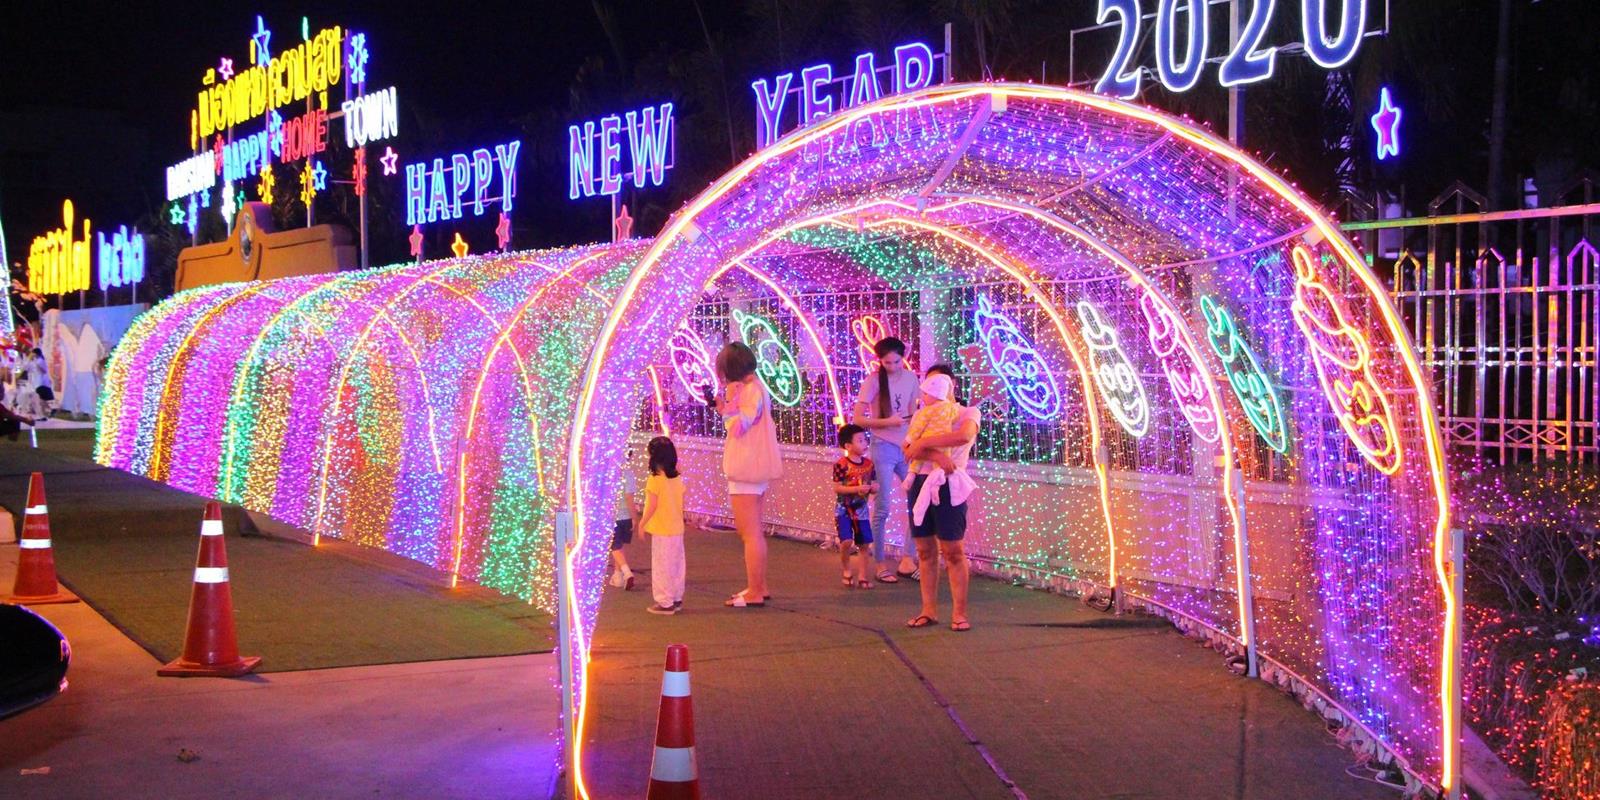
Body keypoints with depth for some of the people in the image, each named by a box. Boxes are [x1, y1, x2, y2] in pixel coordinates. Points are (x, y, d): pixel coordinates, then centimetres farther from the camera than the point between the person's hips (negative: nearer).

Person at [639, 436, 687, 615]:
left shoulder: (655, 480, -15)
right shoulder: (678, 479, 5)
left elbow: (652, 506, -17)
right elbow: (681, 504, 10)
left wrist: (642, 523, -6)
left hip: (661, 531, -7)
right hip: (677, 529, 7)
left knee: (662, 567, 0)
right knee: (676, 565, 14)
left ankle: (665, 603, 2)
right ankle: (676, 598, 22)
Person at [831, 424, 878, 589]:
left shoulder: (868, 464, 2)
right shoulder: (841, 465, -14)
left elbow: (874, 485, 10)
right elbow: (836, 488, -17)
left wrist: (873, 488, -13)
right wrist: (857, 489, -24)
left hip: (861, 510, 5)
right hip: (843, 509, -5)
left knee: (864, 544, 4)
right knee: (846, 541, -17)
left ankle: (863, 577, 15)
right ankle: (846, 570, 8)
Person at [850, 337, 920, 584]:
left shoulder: (910, 378, 4)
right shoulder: (874, 380, -9)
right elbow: (857, 419, -11)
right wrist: (887, 422, -23)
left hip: (907, 448, 5)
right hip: (883, 449, -4)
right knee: (882, 509, 0)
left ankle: (907, 559, 9)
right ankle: (880, 564, 10)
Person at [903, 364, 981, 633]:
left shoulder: (968, 413, 3)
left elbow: (964, 436, -22)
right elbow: (909, 448, -3)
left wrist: (924, 442, -20)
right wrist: (936, 455, -22)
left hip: (948, 486, -5)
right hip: (921, 483, 5)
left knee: (953, 551, -4)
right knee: (926, 550, 7)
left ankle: (959, 612, 2)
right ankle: (929, 610, 13)